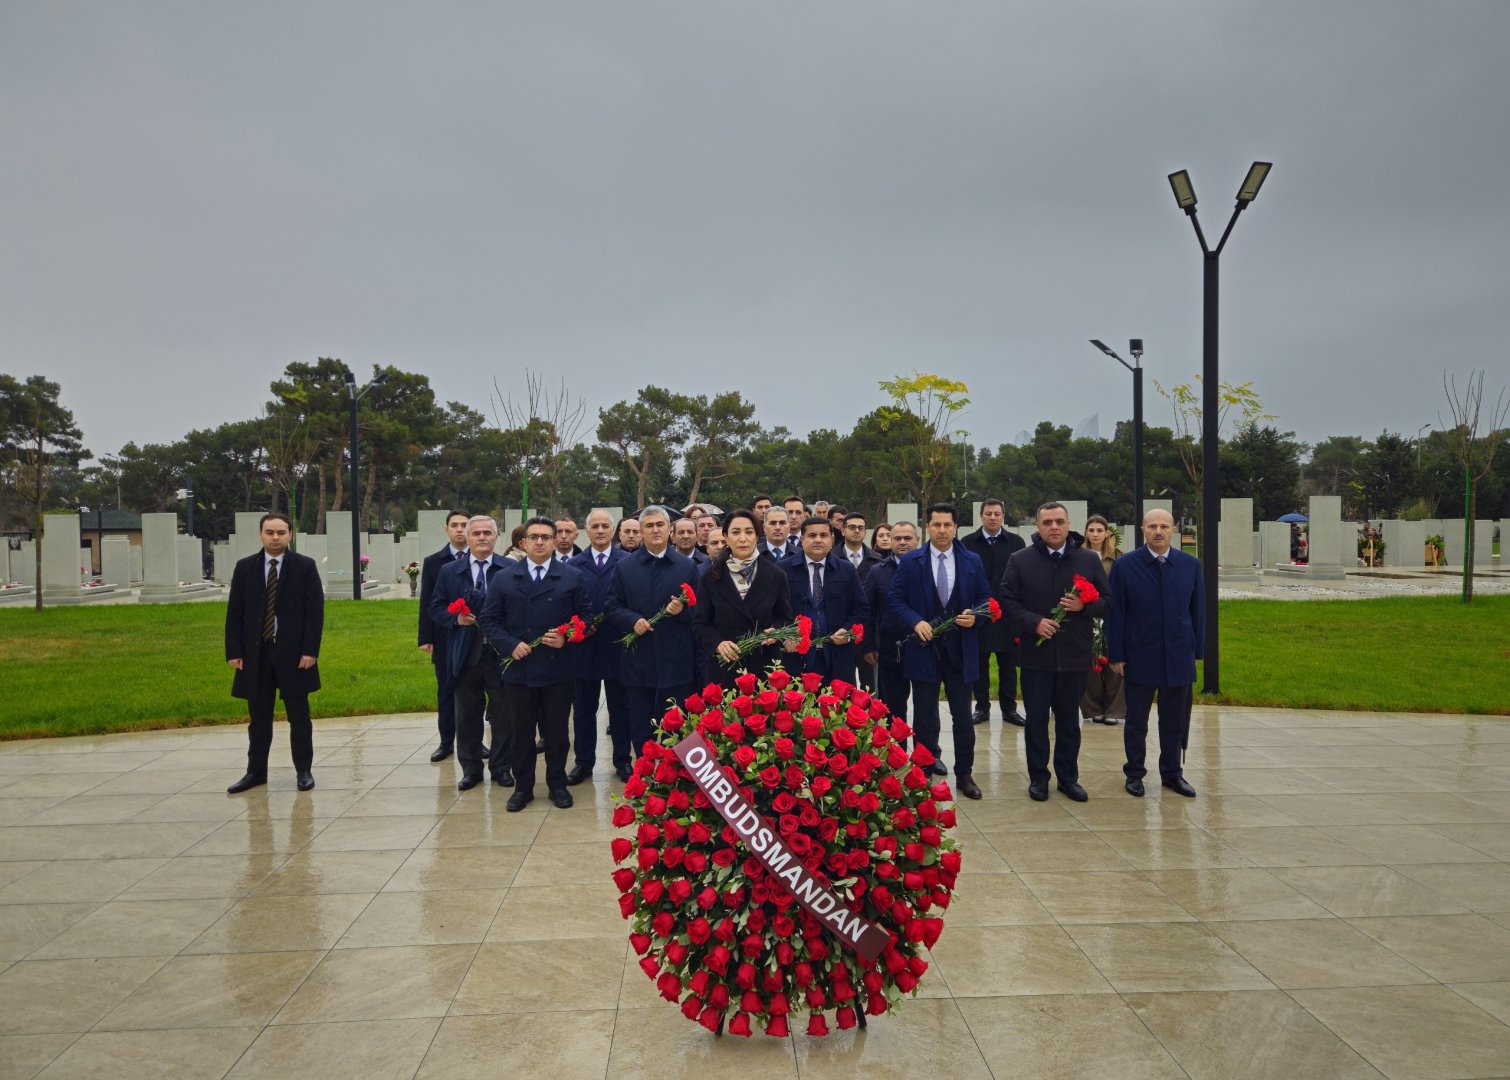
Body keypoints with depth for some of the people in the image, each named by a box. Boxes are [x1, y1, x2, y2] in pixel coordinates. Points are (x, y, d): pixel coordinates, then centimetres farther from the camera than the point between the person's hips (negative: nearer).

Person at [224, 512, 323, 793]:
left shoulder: (305, 566, -1)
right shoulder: (245, 567, 6)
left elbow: (315, 611, -5)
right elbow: (234, 613, 5)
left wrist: (310, 651, -12)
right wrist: (234, 651, -2)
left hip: (293, 652, -2)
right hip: (256, 653, 2)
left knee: (299, 716, 6)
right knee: (258, 717, 10)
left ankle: (304, 770, 16)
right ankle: (256, 772, 18)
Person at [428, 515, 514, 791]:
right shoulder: (449, 572, 6)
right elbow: (435, 608, 7)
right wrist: (456, 618, -11)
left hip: (500, 653, -2)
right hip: (465, 654, 2)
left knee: (502, 714, 6)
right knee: (467, 715, 10)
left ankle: (501, 767, 20)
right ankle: (470, 768, 23)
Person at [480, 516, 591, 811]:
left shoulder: (573, 577, 3)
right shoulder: (503, 579, 5)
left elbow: (585, 615, 3)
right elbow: (489, 619, 4)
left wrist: (566, 637, -13)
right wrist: (510, 645, -10)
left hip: (558, 668, -1)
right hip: (518, 668, 1)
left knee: (556, 731, 8)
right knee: (520, 732, 9)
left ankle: (557, 784, 22)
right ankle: (522, 787, 21)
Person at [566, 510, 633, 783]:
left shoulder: (627, 562, -2)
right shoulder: (573, 565, 5)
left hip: (617, 646, -2)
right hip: (584, 646, 2)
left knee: (620, 707, 10)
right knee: (583, 708, 10)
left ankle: (622, 760, 21)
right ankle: (583, 762, 21)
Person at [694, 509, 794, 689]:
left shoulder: (776, 575, 3)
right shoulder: (711, 576, 1)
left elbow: (785, 618, 11)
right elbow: (700, 623, 4)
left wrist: (775, 631, -10)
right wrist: (717, 643, -14)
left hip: (764, 667, 0)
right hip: (723, 668, 0)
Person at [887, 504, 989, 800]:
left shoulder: (972, 561, 3)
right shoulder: (910, 561, -1)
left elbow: (986, 597, 9)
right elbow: (894, 598, -1)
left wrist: (974, 615, -12)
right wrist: (916, 622, -15)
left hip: (961, 650, 1)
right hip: (924, 648, -1)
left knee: (963, 716, 7)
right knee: (925, 716, 8)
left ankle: (964, 774, 19)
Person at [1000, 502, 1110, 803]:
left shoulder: (1089, 559, 3)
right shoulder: (1020, 560, -2)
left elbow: (1106, 601, 4)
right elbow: (1007, 602, -3)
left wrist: (1084, 606, -16)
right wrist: (1034, 622, -17)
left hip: (1074, 655, 1)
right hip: (1035, 653, -1)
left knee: (1069, 720, 12)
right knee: (1036, 719, 7)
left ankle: (1068, 776, 24)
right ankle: (1038, 777, 19)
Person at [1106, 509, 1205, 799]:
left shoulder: (1190, 565, 3)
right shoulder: (1125, 565, -5)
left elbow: (1198, 611, 6)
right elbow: (1115, 613, -4)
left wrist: (1197, 651, 4)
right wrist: (1116, 655, -7)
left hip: (1179, 657, 2)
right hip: (1139, 657, -2)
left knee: (1175, 721, 11)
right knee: (1136, 721, 8)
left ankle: (1172, 773, 25)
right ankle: (1134, 774, 21)